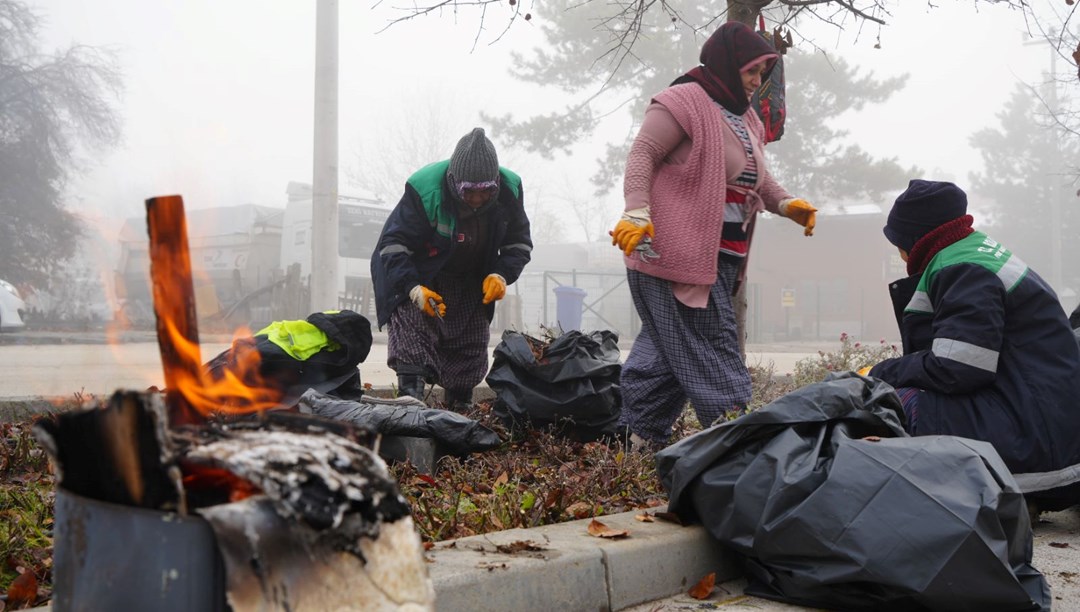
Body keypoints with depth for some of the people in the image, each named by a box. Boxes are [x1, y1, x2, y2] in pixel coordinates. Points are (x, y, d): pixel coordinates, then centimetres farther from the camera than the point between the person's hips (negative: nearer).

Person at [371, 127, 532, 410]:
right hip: (419, 277, -4)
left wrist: (502, 274, -23)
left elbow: (519, 242, -3)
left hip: (472, 285, 4)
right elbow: (393, 243, -24)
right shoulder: (424, 189, -31)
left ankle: (461, 408, 26)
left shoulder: (510, 190, -18)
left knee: (471, 354, 9)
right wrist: (413, 287, -38)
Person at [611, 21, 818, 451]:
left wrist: (785, 204, 12)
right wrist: (637, 212, -26)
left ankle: (641, 434, 20)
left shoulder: (745, 120, 22)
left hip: (720, 254, 10)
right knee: (711, 342, -9)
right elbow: (642, 155, -14)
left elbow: (756, 178, 30)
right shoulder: (682, 102, -7)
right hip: (676, 249, -10)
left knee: (670, 344, 12)